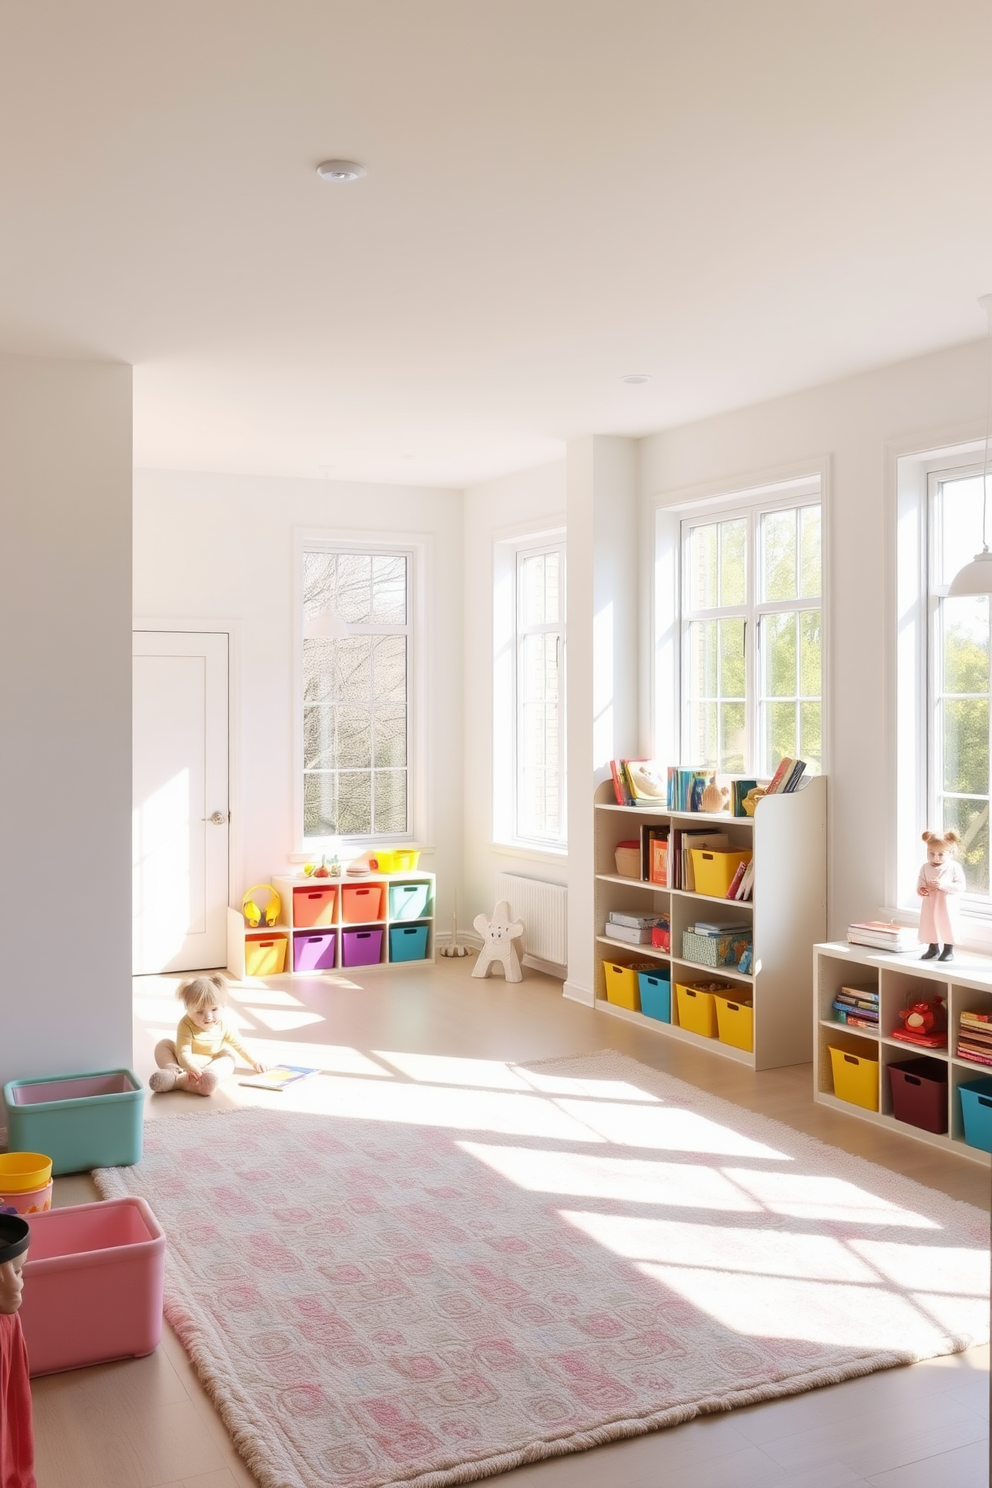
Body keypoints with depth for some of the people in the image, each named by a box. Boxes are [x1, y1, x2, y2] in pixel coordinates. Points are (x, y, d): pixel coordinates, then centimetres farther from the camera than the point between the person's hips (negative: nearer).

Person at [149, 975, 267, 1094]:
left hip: (213, 1063, 2)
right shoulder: (186, 1026, -25)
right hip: (188, 1062, -2)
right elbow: (184, 1053, -34)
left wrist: (253, 1061, 1)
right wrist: (191, 1068, -55)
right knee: (164, 1045, -17)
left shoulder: (224, 1023, -14)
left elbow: (238, 1044, 1)